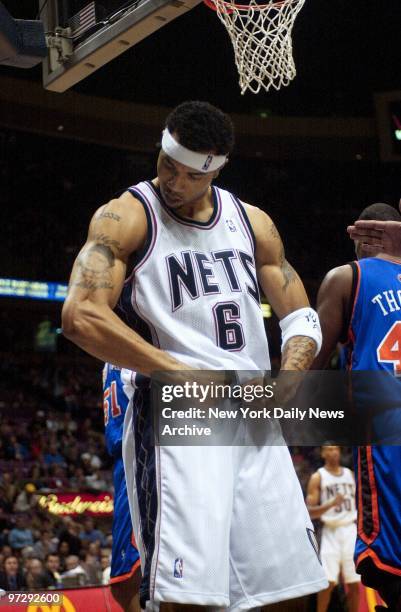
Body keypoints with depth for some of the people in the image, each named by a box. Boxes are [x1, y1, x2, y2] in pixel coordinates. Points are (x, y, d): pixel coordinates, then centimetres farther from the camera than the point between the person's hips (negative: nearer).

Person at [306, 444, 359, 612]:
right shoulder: (318, 477, -2)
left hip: (351, 530, 4)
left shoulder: (350, 474, 12)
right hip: (331, 532, -4)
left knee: (354, 583, 4)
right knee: (328, 582, -11)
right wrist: (331, 503, -22)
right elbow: (310, 512, -8)